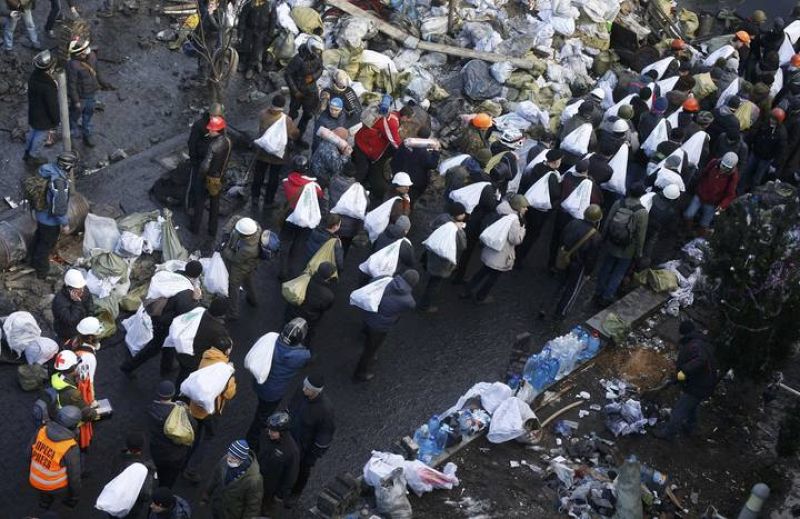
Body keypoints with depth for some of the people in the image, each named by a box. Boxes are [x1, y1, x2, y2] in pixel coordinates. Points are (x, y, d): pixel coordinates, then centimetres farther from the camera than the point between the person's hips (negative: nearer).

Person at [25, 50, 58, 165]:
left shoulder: (34, 76, -14)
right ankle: (34, 157, 38)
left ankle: (28, 153, 48)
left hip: (33, 112, 8)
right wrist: (56, 120, -10)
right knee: (42, 136, 17)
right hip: (44, 118, -8)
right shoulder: (48, 87, -39)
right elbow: (52, 105, -26)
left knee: (33, 131, 29)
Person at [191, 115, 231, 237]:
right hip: (220, 178, 6)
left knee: (199, 203, 17)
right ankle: (212, 230, 34)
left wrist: (199, 175, -17)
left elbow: (205, 166, -34)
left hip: (208, 178, -6)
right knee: (215, 204, 21)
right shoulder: (228, 142, -11)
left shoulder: (214, 146, -34)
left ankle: (195, 227, 33)